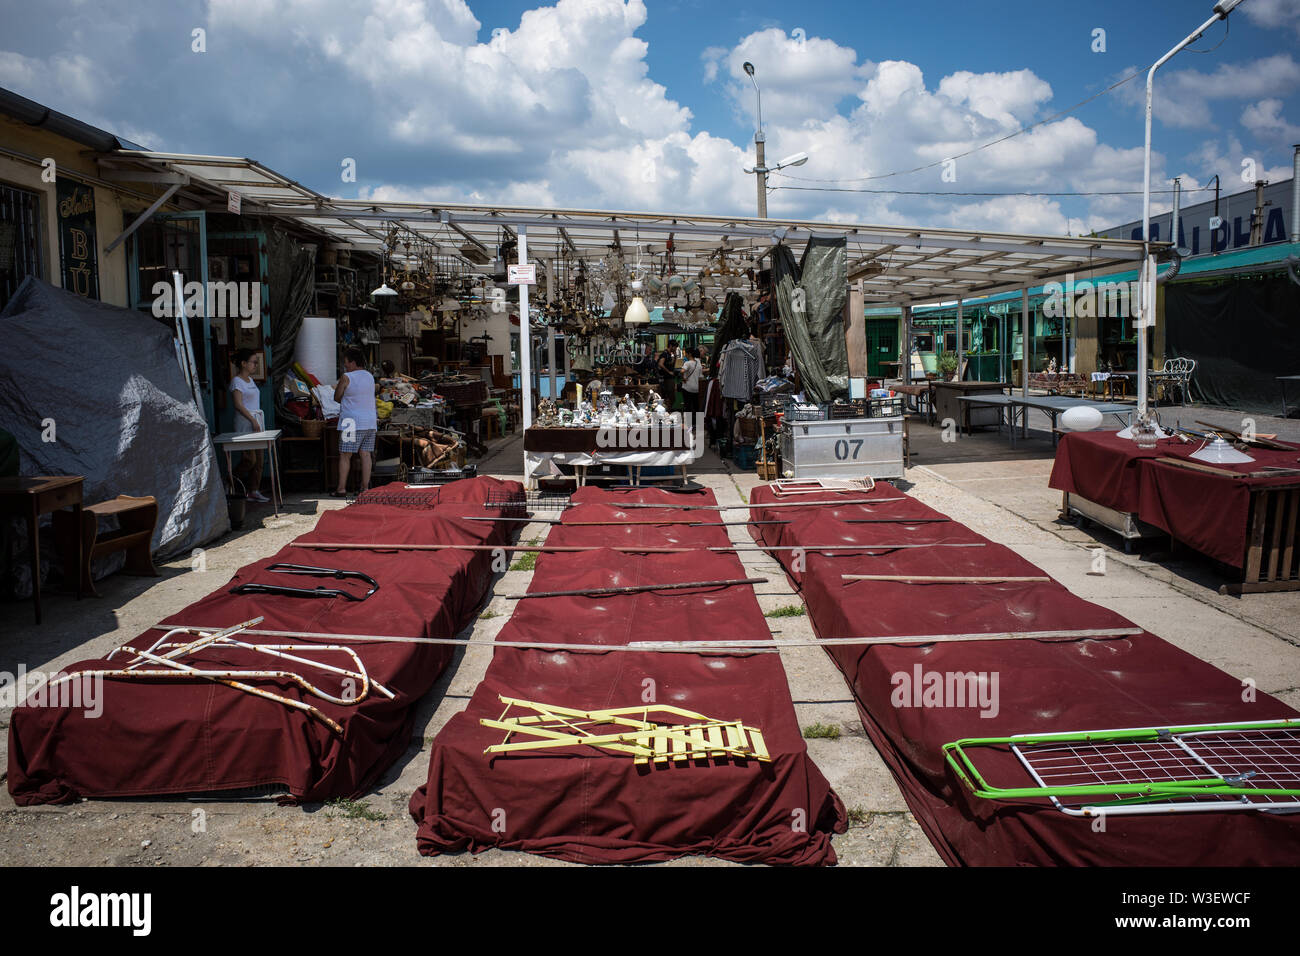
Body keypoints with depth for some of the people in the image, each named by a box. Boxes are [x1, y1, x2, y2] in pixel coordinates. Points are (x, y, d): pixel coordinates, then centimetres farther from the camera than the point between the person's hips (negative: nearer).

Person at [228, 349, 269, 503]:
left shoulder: (250, 380, 17)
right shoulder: (236, 381, -9)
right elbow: (238, 404, -16)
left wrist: (259, 421, 16)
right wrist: (253, 420, -19)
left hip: (257, 420, 9)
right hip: (245, 422, -9)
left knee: (258, 458, 5)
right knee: (250, 458, -10)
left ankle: (254, 491, 9)